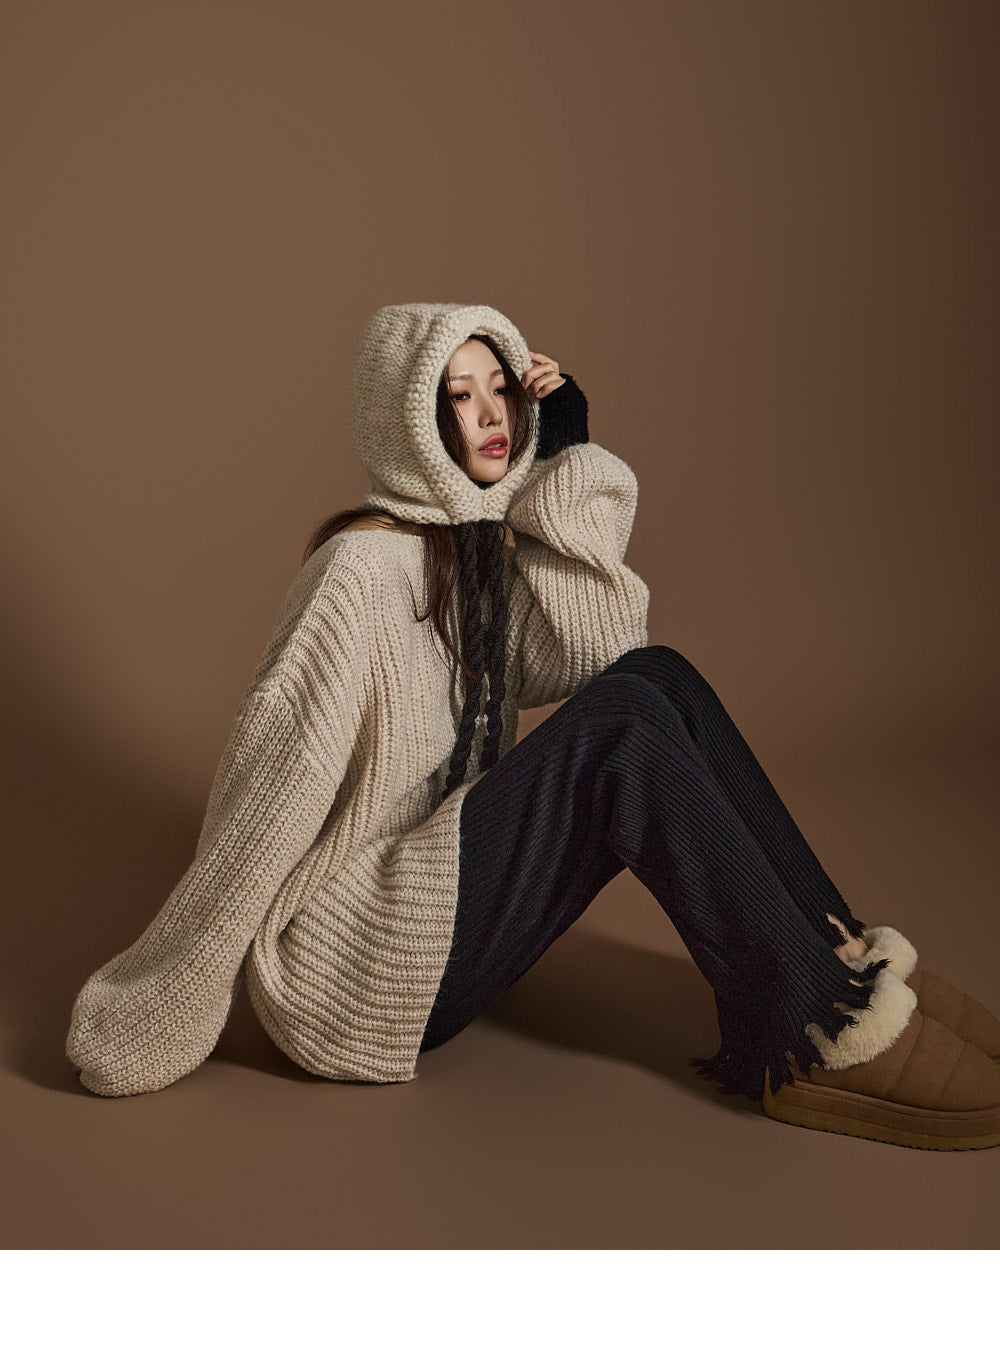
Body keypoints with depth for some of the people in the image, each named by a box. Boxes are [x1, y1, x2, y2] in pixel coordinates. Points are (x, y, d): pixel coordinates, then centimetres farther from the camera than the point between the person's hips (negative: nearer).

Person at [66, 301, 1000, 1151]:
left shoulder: (483, 539, 8)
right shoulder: (364, 566, -18)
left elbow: (595, 653, -5)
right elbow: (270, 785, -21)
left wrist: (562, 460, -6)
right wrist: (146, 1027, -18)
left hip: (449, 897, 9)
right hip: (349, 957, -9)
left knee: (660, 679, -4)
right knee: (620, 727, -24)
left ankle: (833, 950, -7)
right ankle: (811, 1036, -19)